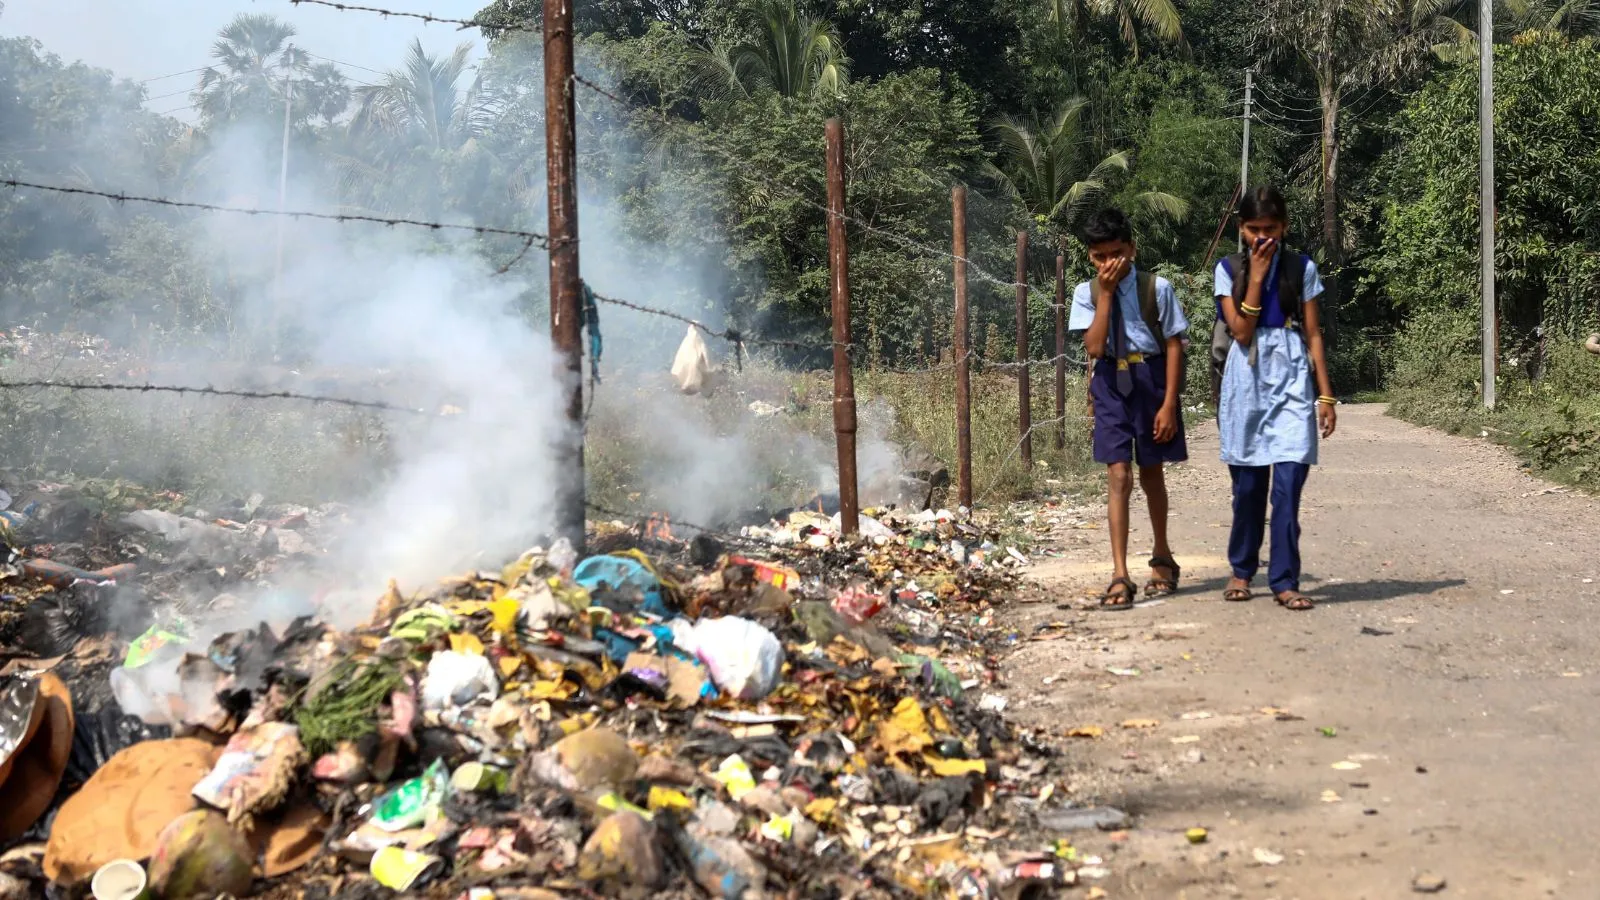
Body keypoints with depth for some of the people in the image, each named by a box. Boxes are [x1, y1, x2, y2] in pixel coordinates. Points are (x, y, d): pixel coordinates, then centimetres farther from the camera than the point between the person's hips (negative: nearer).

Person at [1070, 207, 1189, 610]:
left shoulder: (1157, 288, -6)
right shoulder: (1087, 292, -1)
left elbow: (1174, 346, -5)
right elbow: (1094, 347, -12)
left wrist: (1169, 404, -9)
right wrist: (1106, 294, -15)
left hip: (1152, 380, 0)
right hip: (1111, 384, 1)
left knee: (1152, 473, 13)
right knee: (1119, 477, -8)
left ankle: (1162, 558, 35)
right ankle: (1120, 576, -9)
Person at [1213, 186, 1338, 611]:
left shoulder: (1302, 268, 6)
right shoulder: (1230, 269, 5)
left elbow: (1314, 334, 6)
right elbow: (1241, 332, -5)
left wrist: (1325, 395, 2)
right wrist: (1257, 276, -9)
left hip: (1293, 378, 0)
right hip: (1247, 380, 1)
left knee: (1288, 484, -10)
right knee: (1248, 483, 6)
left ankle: (1284, 581, -4)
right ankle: (1242, 570, 23)